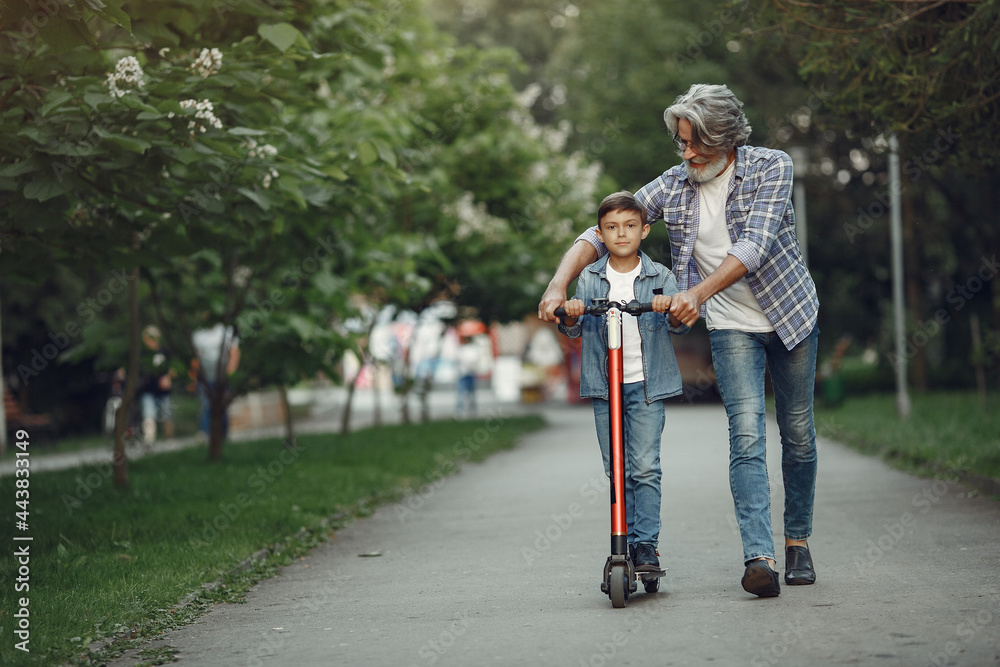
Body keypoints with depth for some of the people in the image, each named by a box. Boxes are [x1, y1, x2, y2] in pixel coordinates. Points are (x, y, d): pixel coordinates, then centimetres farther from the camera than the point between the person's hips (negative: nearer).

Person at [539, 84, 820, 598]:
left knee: (797, 434, 8)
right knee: (746, 434, -16)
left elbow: (754, 245, -27)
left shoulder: (771, 168, -14)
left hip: (790, 314, -1)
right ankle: (759, 557, -27)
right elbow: (601, 233, -5)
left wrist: (698, 292, -40)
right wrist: (558, 284, -22)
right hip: (731, 325, 1)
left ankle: (798, 542, 26)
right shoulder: (674, 185, -5)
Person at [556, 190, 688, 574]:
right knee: (617, 470, 4)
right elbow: (573, 331, -1)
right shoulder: (589, 279, 5)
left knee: (645, 467, -9)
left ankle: (646, 546, -3)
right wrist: (570, 315, -23)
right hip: (604, 386, 2)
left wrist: (671, 311, -31)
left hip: (647, 384, -1)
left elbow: (678, 325, -9)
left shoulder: (660, 277, 2)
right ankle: (624, 543, 14)